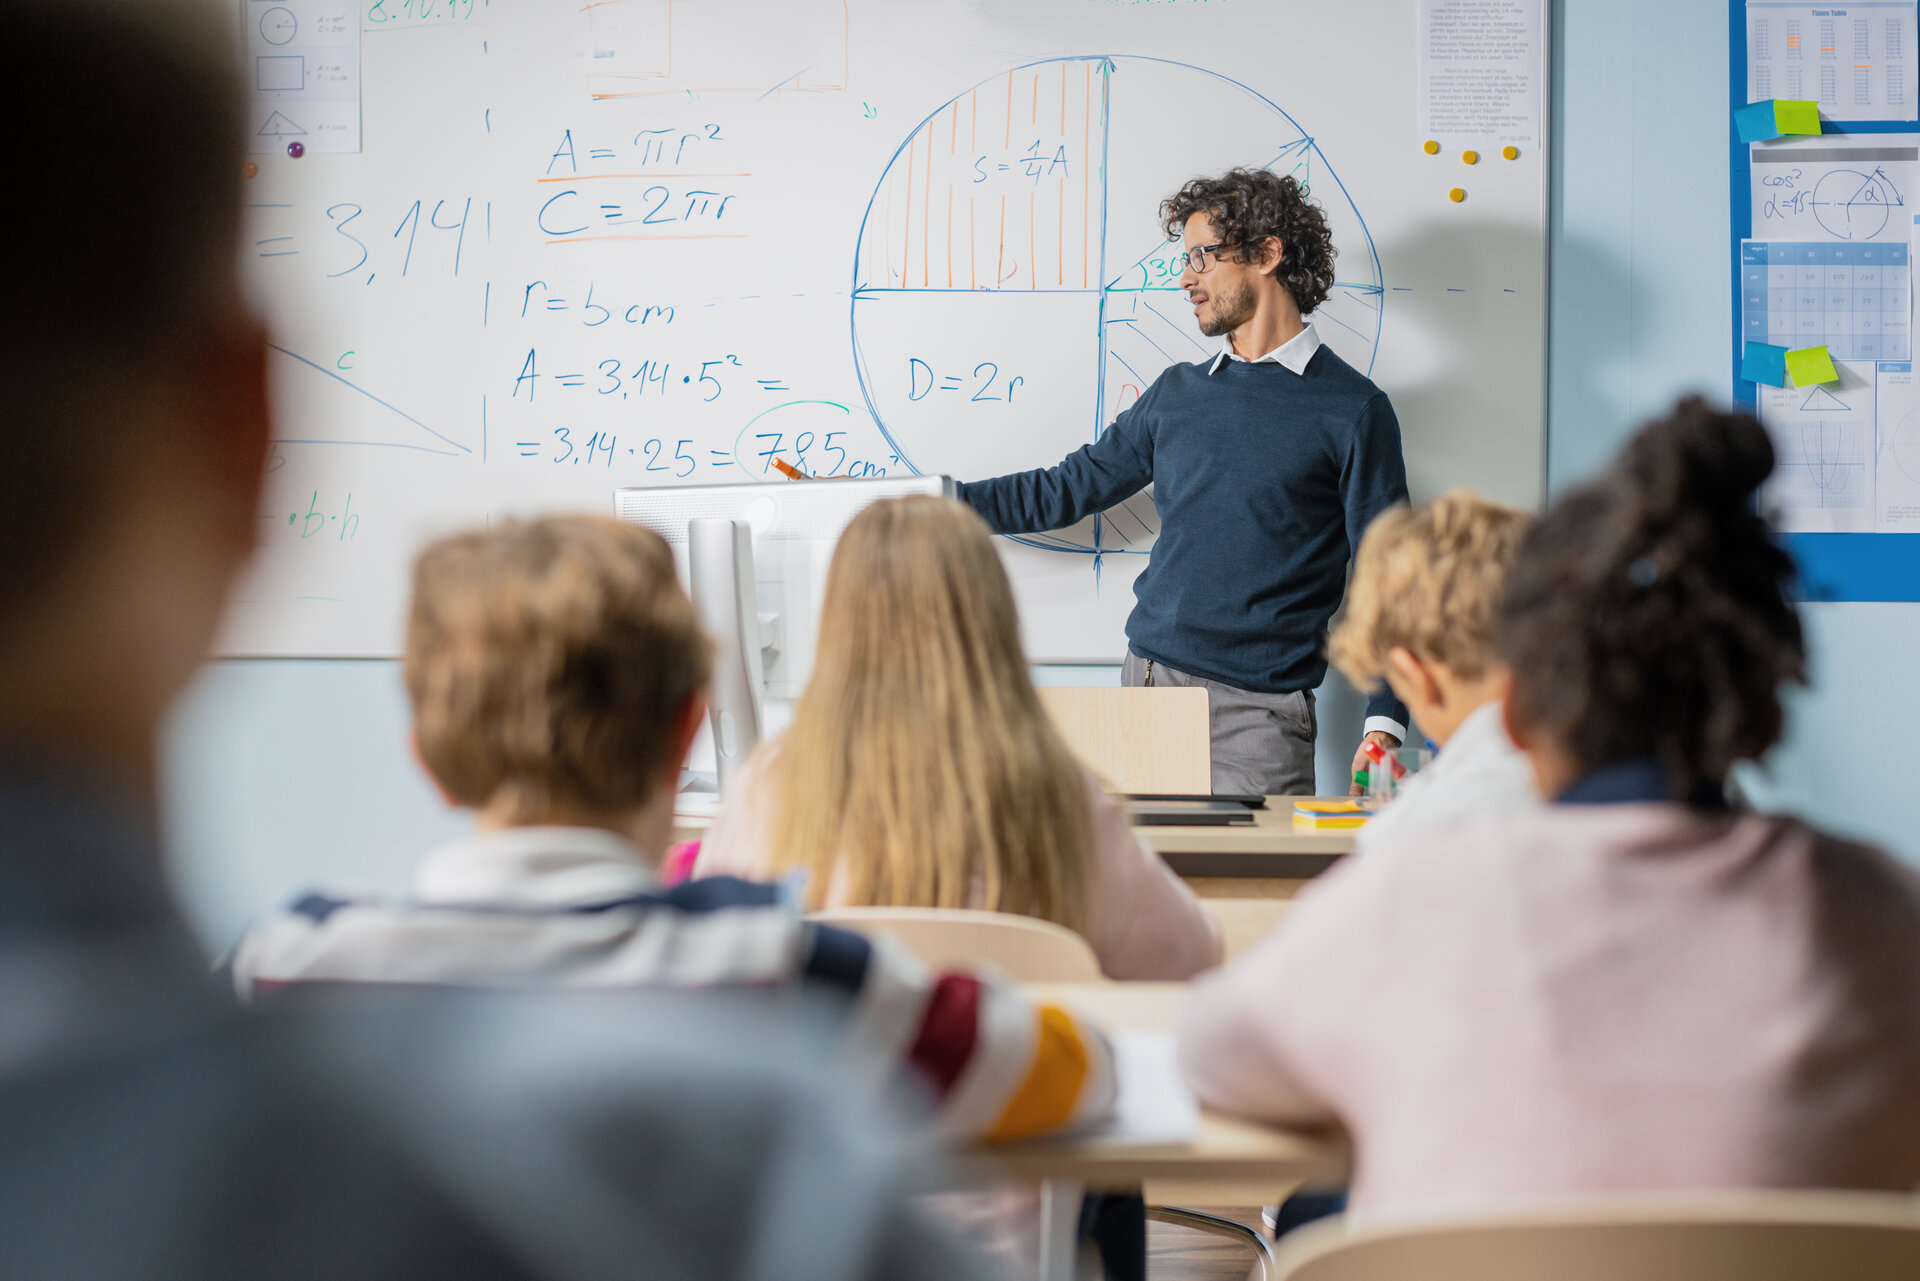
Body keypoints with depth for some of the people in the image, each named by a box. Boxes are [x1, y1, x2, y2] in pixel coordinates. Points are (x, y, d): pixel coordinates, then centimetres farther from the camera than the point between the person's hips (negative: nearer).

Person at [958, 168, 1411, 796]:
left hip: (1259, 708, -5)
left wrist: (1383, 727, -14)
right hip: (1147, 677, 5)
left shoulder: (1352, 409, -2)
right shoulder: (1177, 393, 14)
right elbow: (1069, 488, 22)